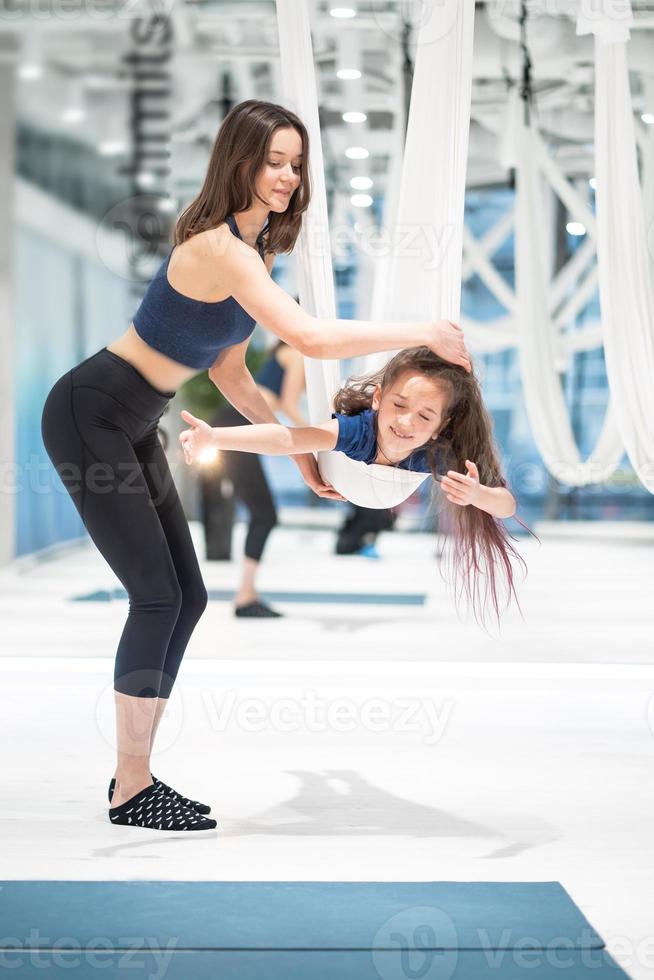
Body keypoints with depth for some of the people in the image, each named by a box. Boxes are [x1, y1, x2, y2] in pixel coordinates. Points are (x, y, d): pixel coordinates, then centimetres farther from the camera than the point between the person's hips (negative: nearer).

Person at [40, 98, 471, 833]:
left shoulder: (255, 250, 8)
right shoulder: (217, 247, -23)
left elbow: (229, 373, 14)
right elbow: (312, 338, -33)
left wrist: (296, 451, 10)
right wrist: (424, 332, -24)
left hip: (132, 427, 9)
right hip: (89, 417, -9)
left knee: (185, 598, 7)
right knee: (157, 597, -9)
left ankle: (136, 774, 16)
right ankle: (130, 792, 1)